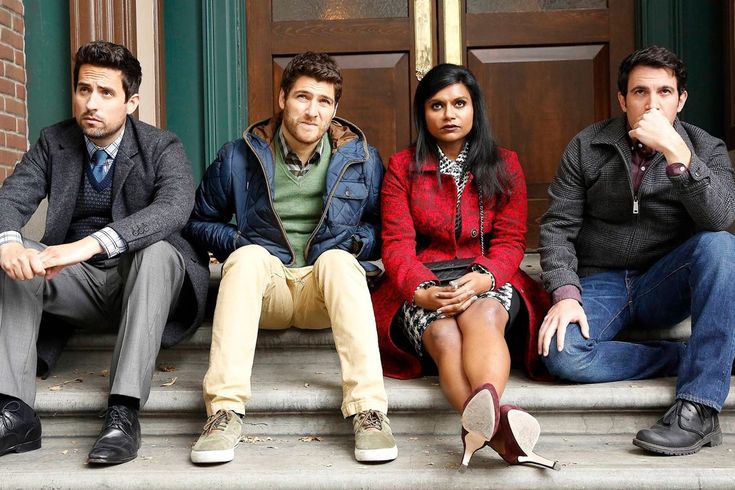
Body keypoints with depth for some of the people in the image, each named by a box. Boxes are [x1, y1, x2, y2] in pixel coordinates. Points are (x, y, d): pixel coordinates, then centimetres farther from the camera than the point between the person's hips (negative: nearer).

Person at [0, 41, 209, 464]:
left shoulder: (162, 148, -6)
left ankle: (124, 411, -38)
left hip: (142, 278, -3)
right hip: (77, 282, 4)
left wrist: (92, 243, -42)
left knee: (157, 252, -35)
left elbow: (175, 207, -27)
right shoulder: (54, 143, 6)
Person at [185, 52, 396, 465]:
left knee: (338, 259, -34)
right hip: (265, 286, 1)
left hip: (328, 289, 0)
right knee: (247, 256, -32)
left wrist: (356, 243, -6)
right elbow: (202, 221, 14)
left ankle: (369, 410, -39)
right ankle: (224, 411, -37)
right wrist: (239, 245, -4)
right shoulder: (240, 156, 5)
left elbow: (385, 227, 14)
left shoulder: (361, 158, 6)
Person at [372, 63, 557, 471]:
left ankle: (485, 416, -64)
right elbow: (397, 245, 1)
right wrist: (422, 291, -21)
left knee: (482, 314, -37)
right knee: (443, 334, -35)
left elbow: (510, 241, 4)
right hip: (423, 289, 0)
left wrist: (482, 278, -19)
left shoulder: (504, 165, 14)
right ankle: (498, 428, -62)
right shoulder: (402, 167, 12)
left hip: (489, 283, 1)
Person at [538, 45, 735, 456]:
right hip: (600, 285, 0)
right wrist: (565, 294, -18)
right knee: (561, 354, -31)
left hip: (664, 287, 1)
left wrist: (674, 151, -29)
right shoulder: (588, 147, 1)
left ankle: (699, 410, -31)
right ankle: (687, 358, -14)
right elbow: (558, 227, -3)